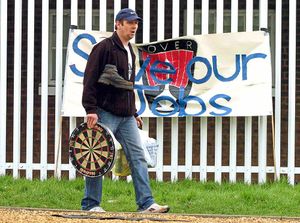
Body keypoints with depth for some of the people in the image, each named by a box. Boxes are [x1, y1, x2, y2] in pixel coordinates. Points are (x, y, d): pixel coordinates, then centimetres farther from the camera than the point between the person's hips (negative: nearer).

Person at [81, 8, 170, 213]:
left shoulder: (130, 52, 19)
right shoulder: (104, 48, -6)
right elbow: (90, 80, -12)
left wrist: (134, 113, 23)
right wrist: (91, 109, -19)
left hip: (126, 116, 8)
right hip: (105, 113, -8)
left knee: (138, 157, -1)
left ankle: (146, 203, -3)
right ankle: (91, 204, 3)